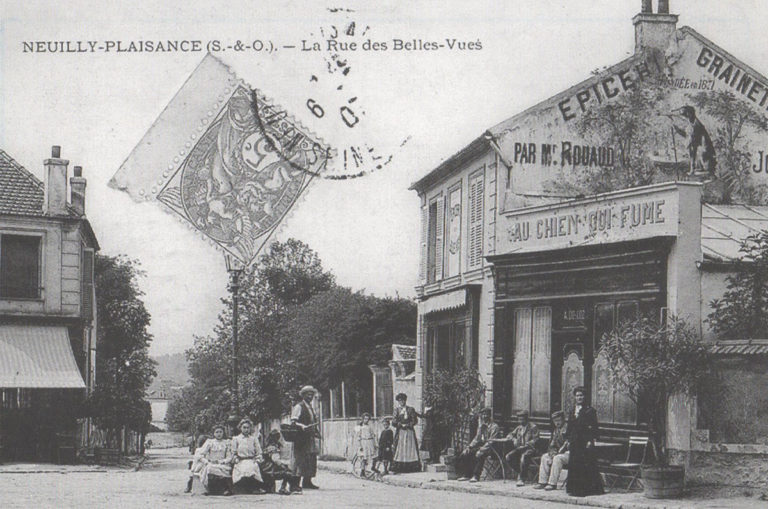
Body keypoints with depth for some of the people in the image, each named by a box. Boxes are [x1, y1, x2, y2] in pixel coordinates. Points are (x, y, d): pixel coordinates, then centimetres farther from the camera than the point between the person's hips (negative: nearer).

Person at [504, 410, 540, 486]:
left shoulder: (533, 427, 1)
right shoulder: (519, 428, 20)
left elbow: (535, 440, -8)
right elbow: (509, 435, 19)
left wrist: (525, 446, -19)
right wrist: (514, 439, -5)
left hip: (530, 448, -6)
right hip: (519, 448, 6)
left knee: (524, 456, -38)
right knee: (508, 457, -20)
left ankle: (521, 478, -28)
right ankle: (520, 472, -4)